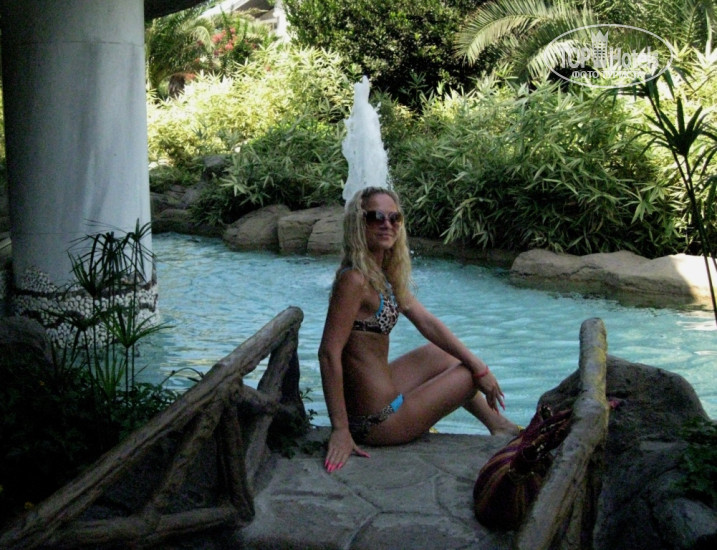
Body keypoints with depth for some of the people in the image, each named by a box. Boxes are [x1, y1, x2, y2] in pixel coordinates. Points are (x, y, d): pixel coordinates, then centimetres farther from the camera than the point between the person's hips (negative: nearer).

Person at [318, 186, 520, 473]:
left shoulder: (385, 275, 5)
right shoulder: (355, 280, -24)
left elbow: (426, 322, 8)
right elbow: (329, 353, -28)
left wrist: (478, 365, 5)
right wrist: (340, 430, -30)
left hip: (373, 395, 9)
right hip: (377, 420, -9)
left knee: (442, 353, 27)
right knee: (469, 373, 8)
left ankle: (498, 424, 45)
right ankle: (500, 430, 40)